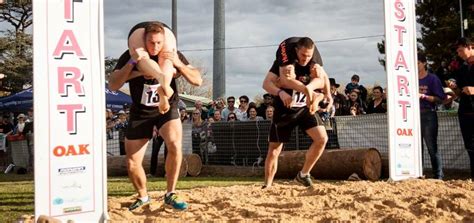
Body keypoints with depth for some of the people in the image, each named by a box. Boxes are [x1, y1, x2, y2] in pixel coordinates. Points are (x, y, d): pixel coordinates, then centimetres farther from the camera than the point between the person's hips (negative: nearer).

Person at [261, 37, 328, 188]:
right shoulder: (283, 62, -14)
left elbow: (323, 81, -16)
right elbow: (266, 83, -19)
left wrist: (309, 87, -37)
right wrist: (280, 92, -39)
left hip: (305, 108, 3)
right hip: (283, 110, -2)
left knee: (322, 138, -16)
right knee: (274, 150, 0)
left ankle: (303, 174, 2)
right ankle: (267, 185, 16)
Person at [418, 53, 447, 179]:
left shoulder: (432, 79, -3)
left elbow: (440, 99, -9)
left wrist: (424, 96, -17)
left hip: (428, 116, -5)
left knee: (432, 147, -5)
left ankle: (439, 176, -1)